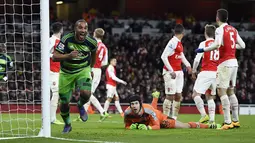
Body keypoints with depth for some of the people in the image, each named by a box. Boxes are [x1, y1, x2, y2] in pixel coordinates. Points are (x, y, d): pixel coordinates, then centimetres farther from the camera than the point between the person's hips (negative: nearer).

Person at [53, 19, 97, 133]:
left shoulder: (91, 42, -15)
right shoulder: (67, 39, -22)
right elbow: (55, 57, -23)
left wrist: (90, 68, 22)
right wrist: (68, 56, -40)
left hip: (83, 70, 0)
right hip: (66, 72, 0)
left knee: (86, 94, -27)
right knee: (64, 103, 3)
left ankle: (80, 106, 10)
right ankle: (67, 125, 32)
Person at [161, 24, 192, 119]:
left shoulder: (179, 43, 12)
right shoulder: (173, 42, -16)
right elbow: (164, 57, -21)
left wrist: (187, 65, 16)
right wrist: (171, 71, -22)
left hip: (178, 72, 9)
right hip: (170, 72, -9)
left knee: (178, 96, 8)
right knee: (170, 96, -9)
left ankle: (174, 118, 12)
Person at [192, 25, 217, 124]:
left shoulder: (204, 44, -5)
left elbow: (197, 59, -10)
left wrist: (193, 71, 3)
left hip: (206, 72, -6)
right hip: (216, 73, 6)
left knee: (196, 95, -3)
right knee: (210, 97, 15)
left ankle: (204, 115, -18)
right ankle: (212, 119, 3)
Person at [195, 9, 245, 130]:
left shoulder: (220, 30, -9)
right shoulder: (233, 30, 12)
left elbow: (217, 44, -25)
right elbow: (242, 45, 15)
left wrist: (203, 49, -15)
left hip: (225, 63, -8)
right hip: (234, 62, 8)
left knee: (222, 92, -8)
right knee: (231, 92, 15)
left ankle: (227, 122, -16)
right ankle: (236, 120, 16)